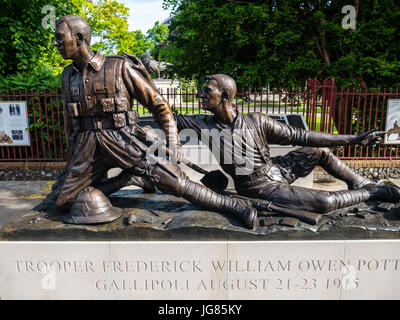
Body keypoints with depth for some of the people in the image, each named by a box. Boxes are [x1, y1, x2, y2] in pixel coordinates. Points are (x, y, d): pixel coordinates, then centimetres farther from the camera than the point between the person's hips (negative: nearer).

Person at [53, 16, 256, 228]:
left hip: (123, 141, -5)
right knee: (63, 203, 0)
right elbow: (69, 120, 24)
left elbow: (158, 103, -1)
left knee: (174, 181, -17)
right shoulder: (68, 76, 13)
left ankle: (232, 205, -3)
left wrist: (172, 141, -9)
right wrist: (71, 161, 28)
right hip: (87, 148, 6)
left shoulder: (119, 68, -4)